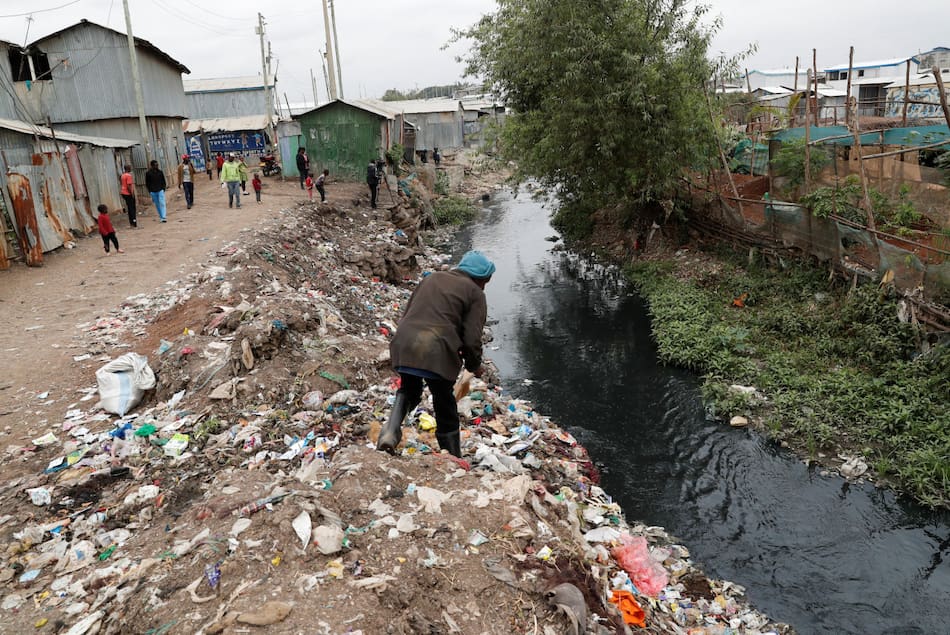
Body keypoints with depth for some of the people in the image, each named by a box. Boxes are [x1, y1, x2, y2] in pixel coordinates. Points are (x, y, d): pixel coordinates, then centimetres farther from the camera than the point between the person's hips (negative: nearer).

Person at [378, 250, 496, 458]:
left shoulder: (431, 278, 22)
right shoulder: (475, 293, 6)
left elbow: (406, 314, 23)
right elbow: (472, 339, -2)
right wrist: (474, 366, 15)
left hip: (404, 346, 5)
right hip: (437, 354, -4)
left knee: (408, 389, 30)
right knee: (445, 409, 14)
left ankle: (391, 430, 6)